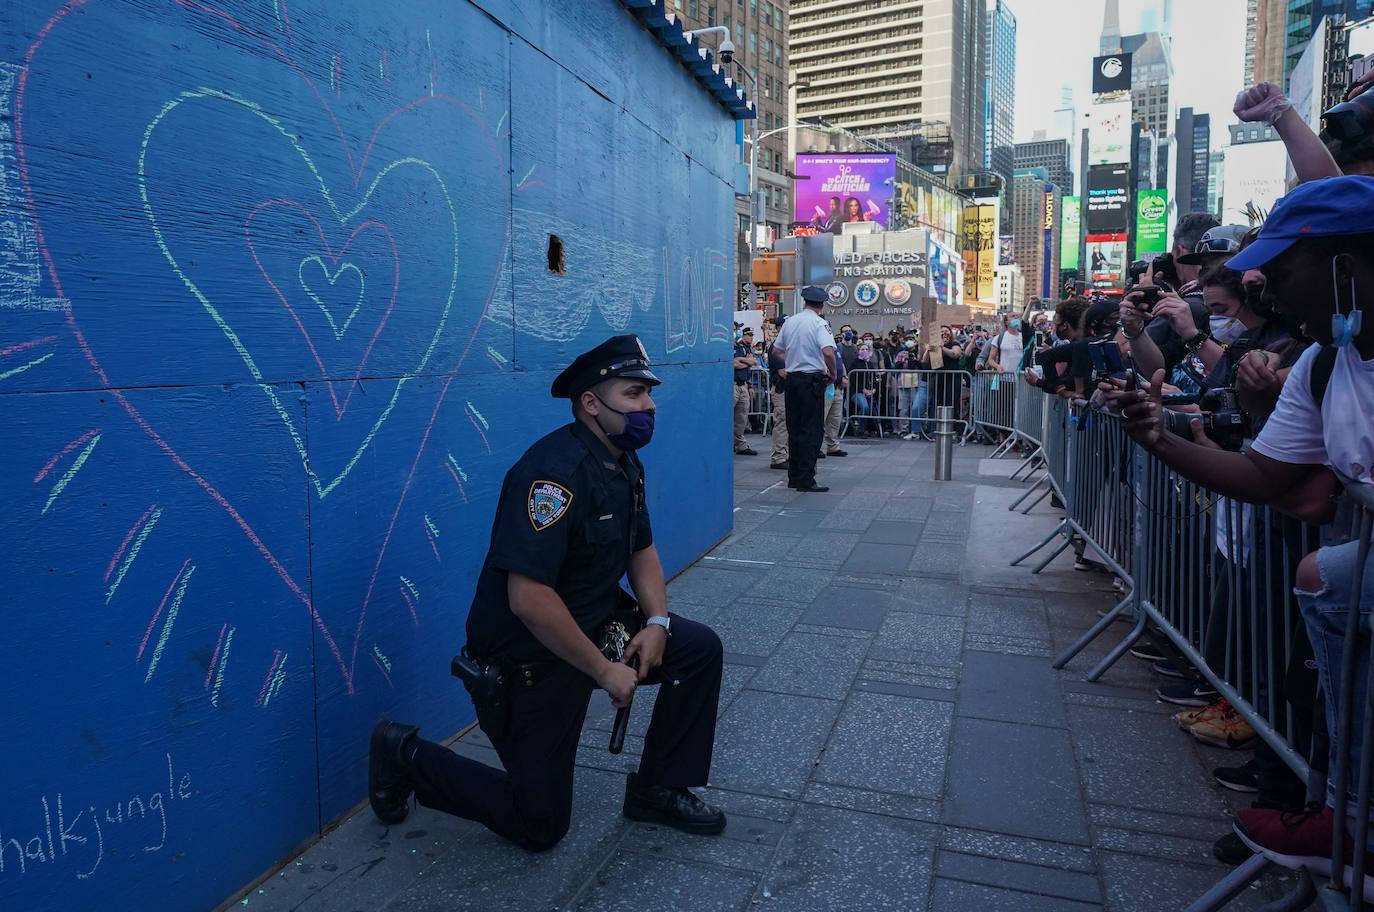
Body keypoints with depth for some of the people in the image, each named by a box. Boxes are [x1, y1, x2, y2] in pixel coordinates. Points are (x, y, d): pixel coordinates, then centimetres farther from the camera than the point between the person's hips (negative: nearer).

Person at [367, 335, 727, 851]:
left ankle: (658, 790, 15)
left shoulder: (625, 465, 2)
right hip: (526, 659, -8)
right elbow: (529, 599, -34)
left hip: (593, 627, 9)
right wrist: (603, 670, -24)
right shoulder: (556, 471, -28)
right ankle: (407, 755, 20)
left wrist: (657, 622, -3)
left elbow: (641, 550, 14)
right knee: (540, 825, 3)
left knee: (700, 649, 0)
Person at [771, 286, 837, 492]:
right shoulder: (820, 323, -10)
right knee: (812, 430, -3)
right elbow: (828, 352, -24)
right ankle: (805, 479, -4)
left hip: (791, 378, 6)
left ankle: (793, 477, 17)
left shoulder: (790, 322, 9)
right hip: (812, 379, -6)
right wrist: (832, 374, -9)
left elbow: (776, 350, 18)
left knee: (794, 428, 12)